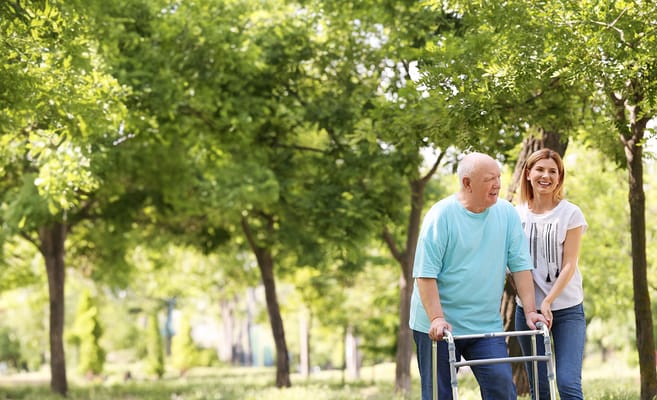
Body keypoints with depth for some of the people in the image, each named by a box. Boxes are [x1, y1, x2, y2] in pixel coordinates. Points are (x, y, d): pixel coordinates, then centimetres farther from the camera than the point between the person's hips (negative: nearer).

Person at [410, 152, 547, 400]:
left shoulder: (507, 214, 2)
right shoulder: (441, 215, -11)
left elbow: (520, 265, 4)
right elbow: (425, 274, -14)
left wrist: (530, 310, -4)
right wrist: (437, 318, -22)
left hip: (487, 325, 3)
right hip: (438, 327, -3)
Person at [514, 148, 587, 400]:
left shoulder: (570, 214, -3)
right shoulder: (516, 215, 5)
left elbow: (569, 266, -6)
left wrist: (548, 302, -17)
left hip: (567, 309, -3)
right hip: (528, 308, 3)